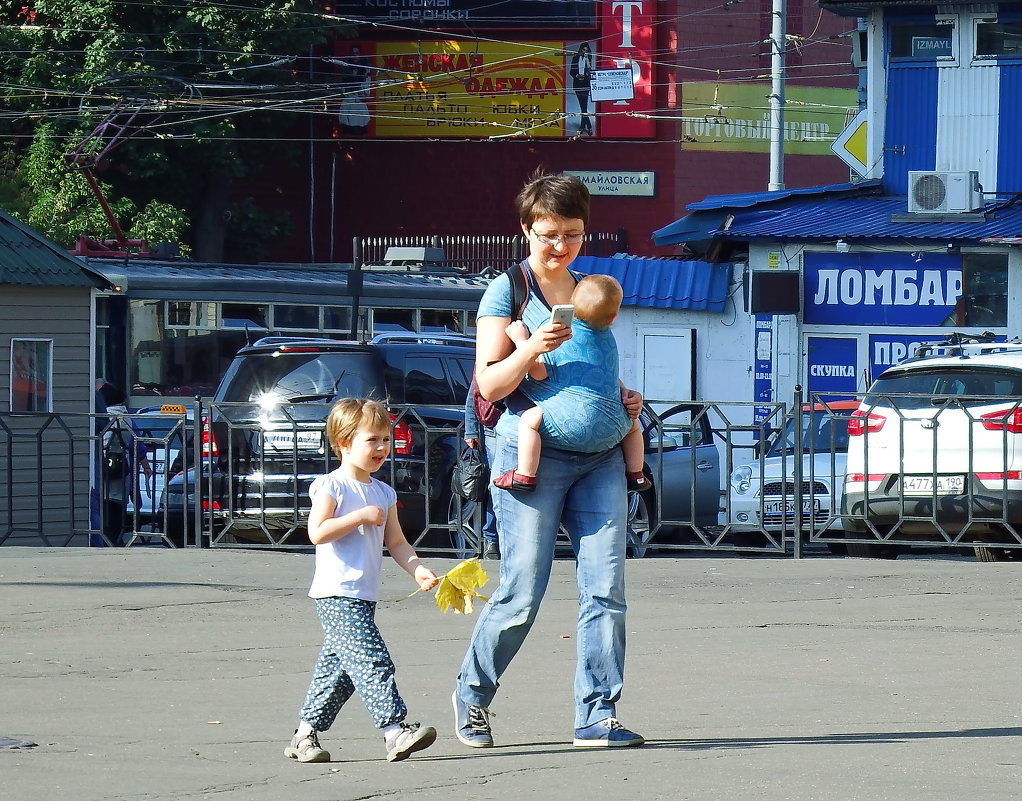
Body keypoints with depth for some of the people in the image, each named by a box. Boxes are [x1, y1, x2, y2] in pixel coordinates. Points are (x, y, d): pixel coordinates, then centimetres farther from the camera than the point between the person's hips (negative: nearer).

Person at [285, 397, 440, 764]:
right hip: (337, 594, -8)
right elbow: (317, 531, -18)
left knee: (337, 667, 10)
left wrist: (417, 569, 2)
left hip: (364, 596, 8)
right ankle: (394, 731, -22)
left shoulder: (384, 493, 17)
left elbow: (395, 541, 18)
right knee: (371, 661, -17)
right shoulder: (331, 486, -7)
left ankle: (305, 734, 17)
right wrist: (361, 516, -16)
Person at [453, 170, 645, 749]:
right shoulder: (508, 291, 2)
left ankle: (597, 717, -3)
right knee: (523, 594, -5)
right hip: (532, 451, -5)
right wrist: (531, 350, -21)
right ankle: (472, 695, 17)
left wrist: (624, 399, 9)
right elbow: (490, 384, -4)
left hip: (599, 456, 5)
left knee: (606, 587, -5)